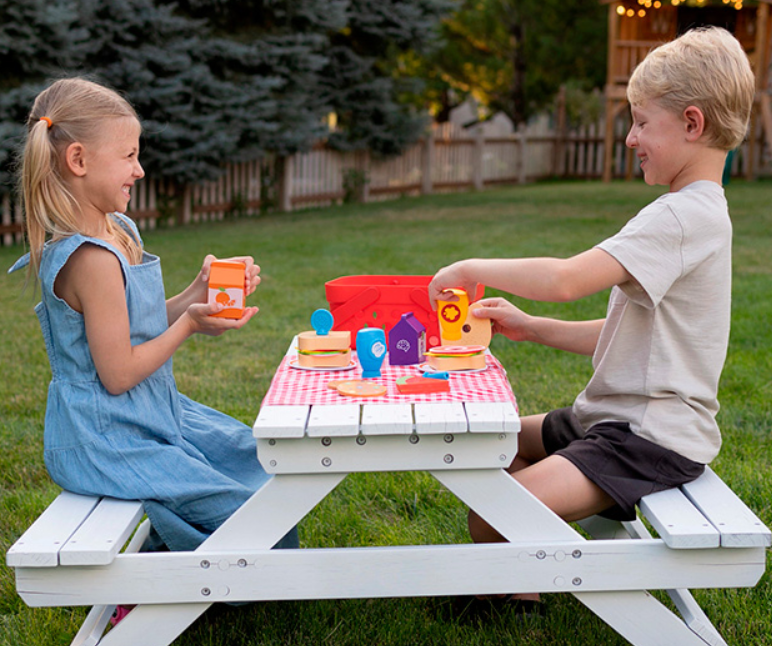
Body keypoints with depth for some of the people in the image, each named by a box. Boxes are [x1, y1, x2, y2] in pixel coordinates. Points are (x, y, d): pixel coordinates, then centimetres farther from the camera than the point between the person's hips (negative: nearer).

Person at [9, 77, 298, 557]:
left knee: (261, 462, 22)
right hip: (107, 442, -10)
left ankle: (164, 555, 26)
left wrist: (197, 296, -2)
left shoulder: (118, 231, 6)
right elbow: (118, 373, -23)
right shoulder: (91, 258, -25)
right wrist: (190, 323, -16)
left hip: (151, 417, 10)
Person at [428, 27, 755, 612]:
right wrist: (528, 327, 9)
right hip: (613, 416, 11)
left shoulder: (683, 217, -20)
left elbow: (567, 280, -30)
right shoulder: (697, 212, 15)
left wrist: (475, 269, -14)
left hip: (651, 441, -11)